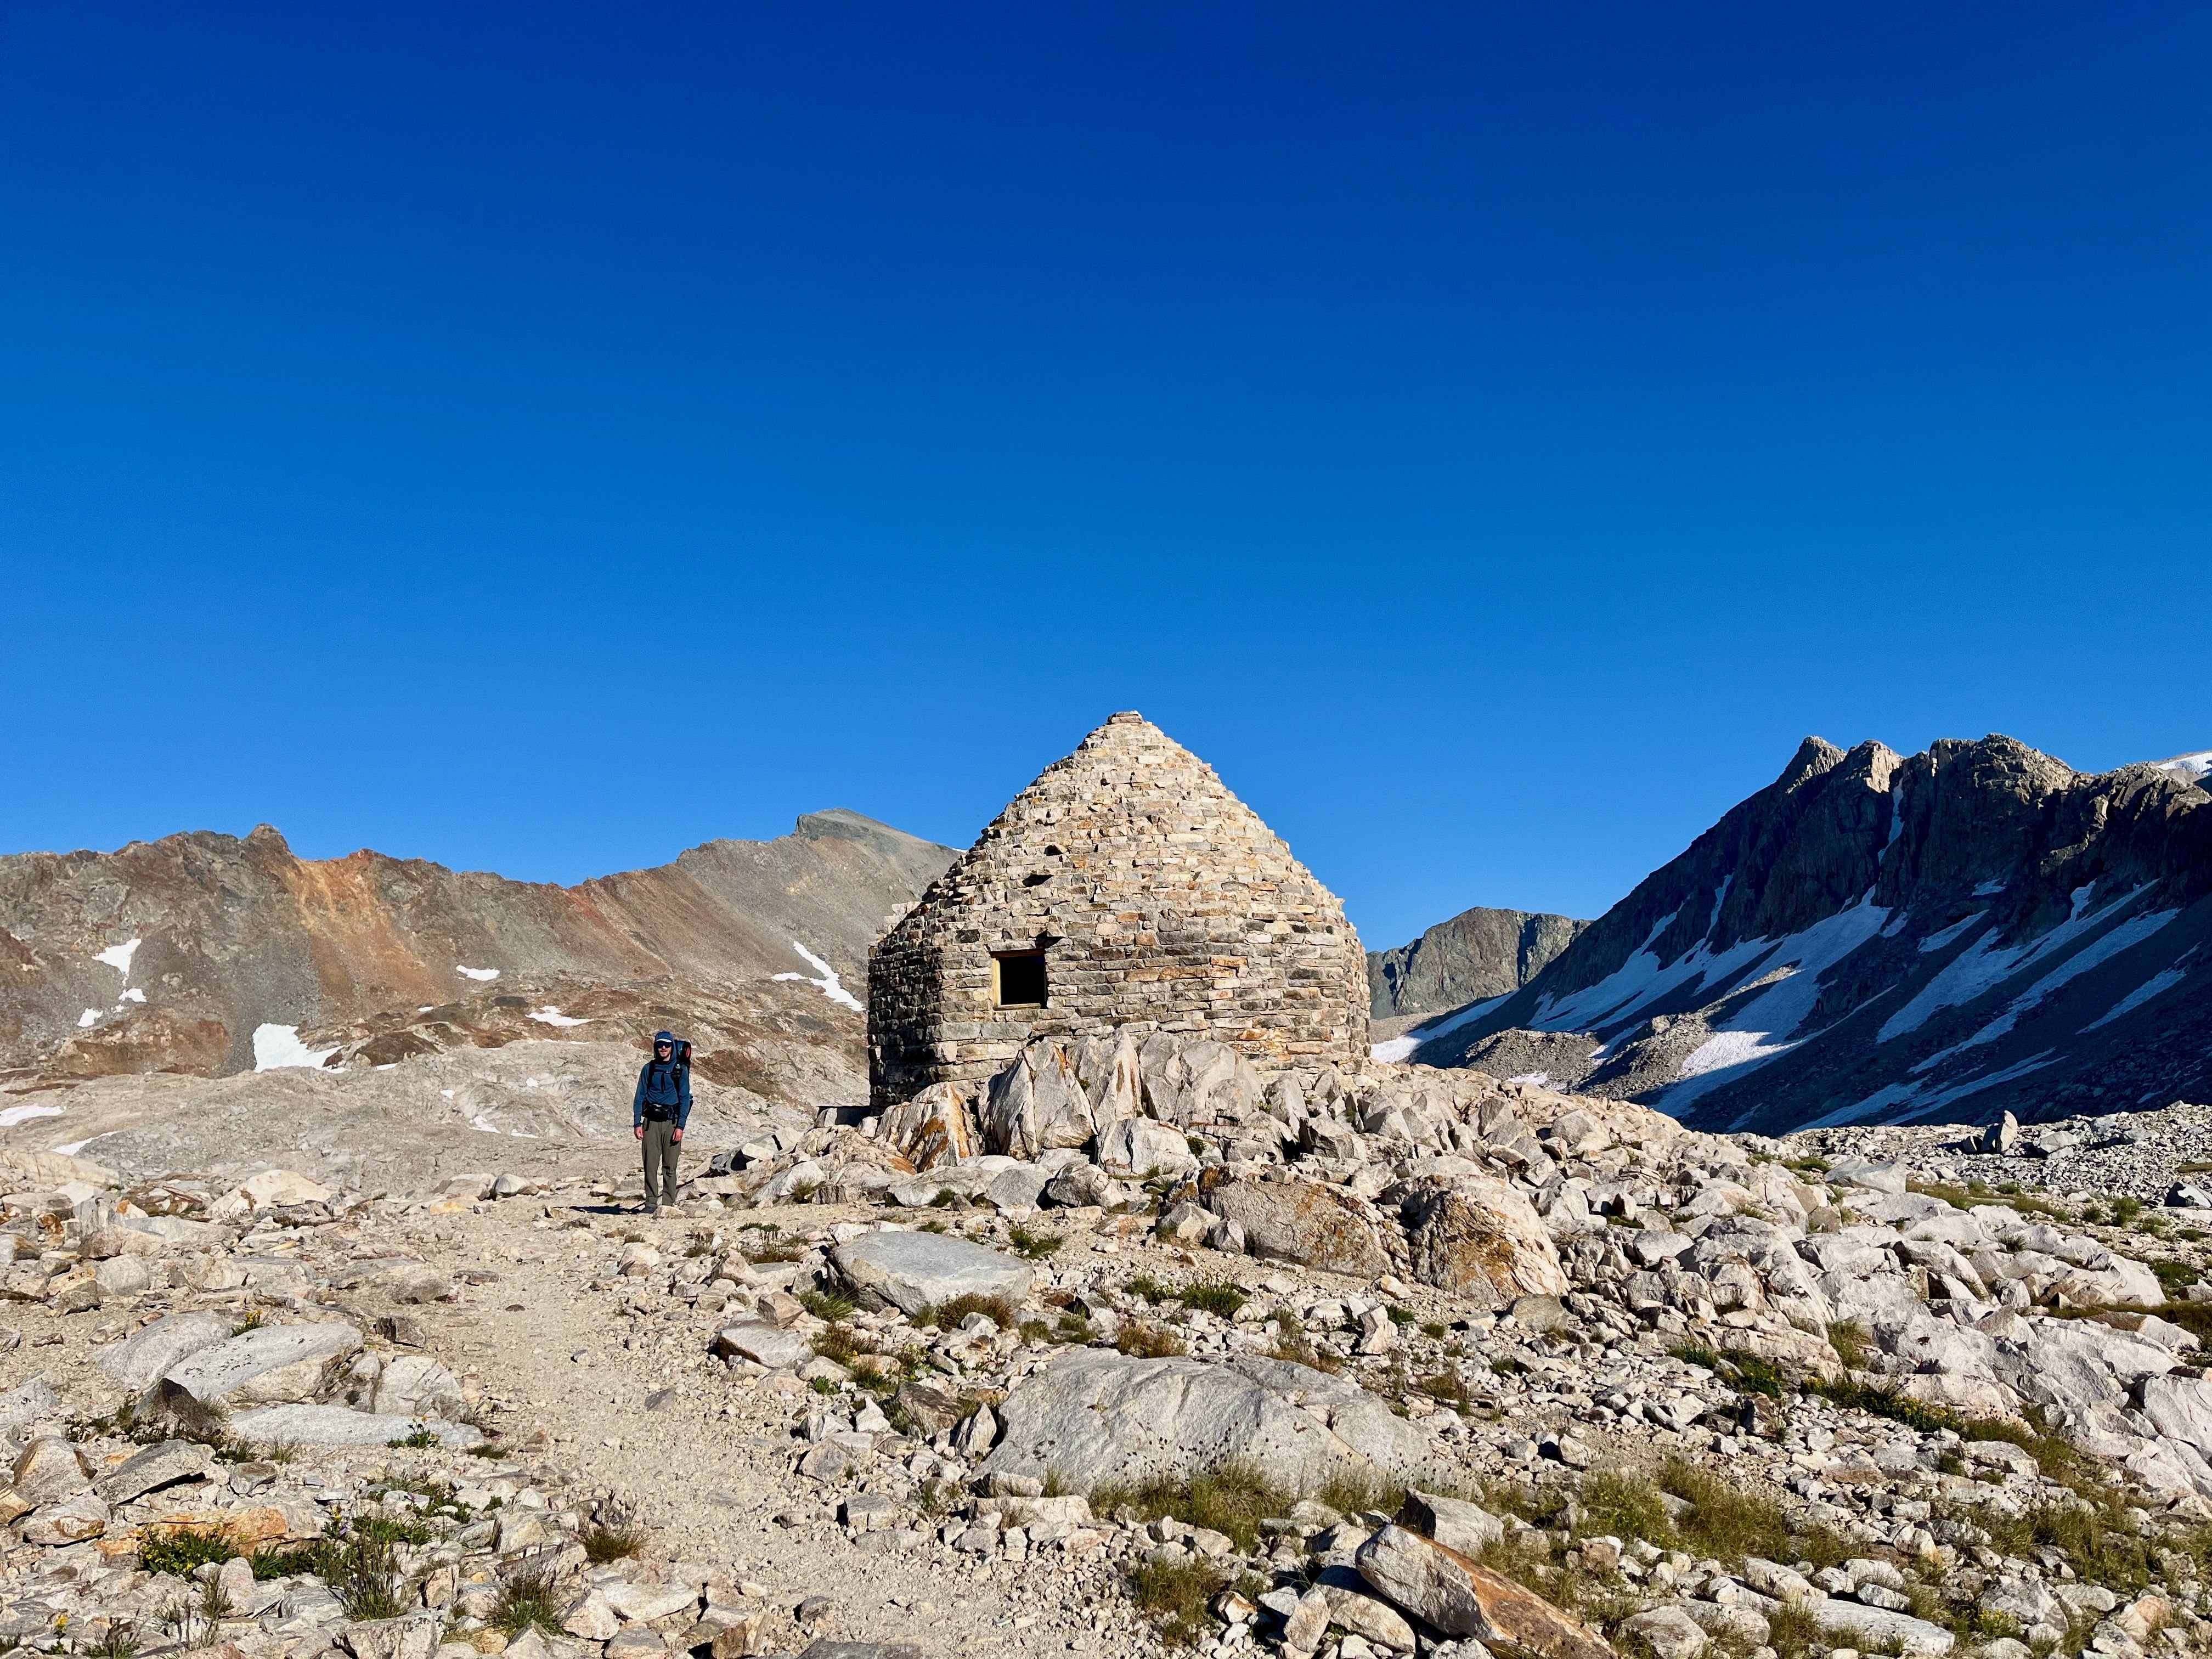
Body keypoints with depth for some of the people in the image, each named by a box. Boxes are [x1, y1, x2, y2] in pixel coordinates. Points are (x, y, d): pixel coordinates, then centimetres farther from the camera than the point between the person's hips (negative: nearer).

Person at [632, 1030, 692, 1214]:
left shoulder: (681, 1069, 4)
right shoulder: (649, 1069, 9)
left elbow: (685, 1099, 2)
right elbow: (640, 1096, 9)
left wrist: (680, 1127, -7)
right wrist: (637, 1123, -1)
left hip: (671, 1122, -1)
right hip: (651, 1122, 1)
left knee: (669, 1166, -2)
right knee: (650, 1164, -3)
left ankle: (668, 1204, 2)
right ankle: (651, 1203, 2)